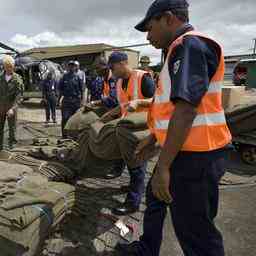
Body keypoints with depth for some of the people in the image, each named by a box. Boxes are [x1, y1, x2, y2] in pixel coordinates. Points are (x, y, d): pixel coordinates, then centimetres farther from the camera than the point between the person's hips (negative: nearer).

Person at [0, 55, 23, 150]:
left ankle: (11, 143, 24)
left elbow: (18, 96, -14)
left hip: (11, 106, -3)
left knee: (12, 126, 8)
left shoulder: (17, 79, -9)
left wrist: (13, 108, -24)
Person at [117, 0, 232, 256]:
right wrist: (151, 138, 27)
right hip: (183, 151, 11)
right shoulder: (180, 50, 19)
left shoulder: (191, 45, -15)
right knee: (154, 197, 24)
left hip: (194, 157, -11)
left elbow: (186, 110, -26)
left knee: (194, 231, 3)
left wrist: (163, 166, -25)